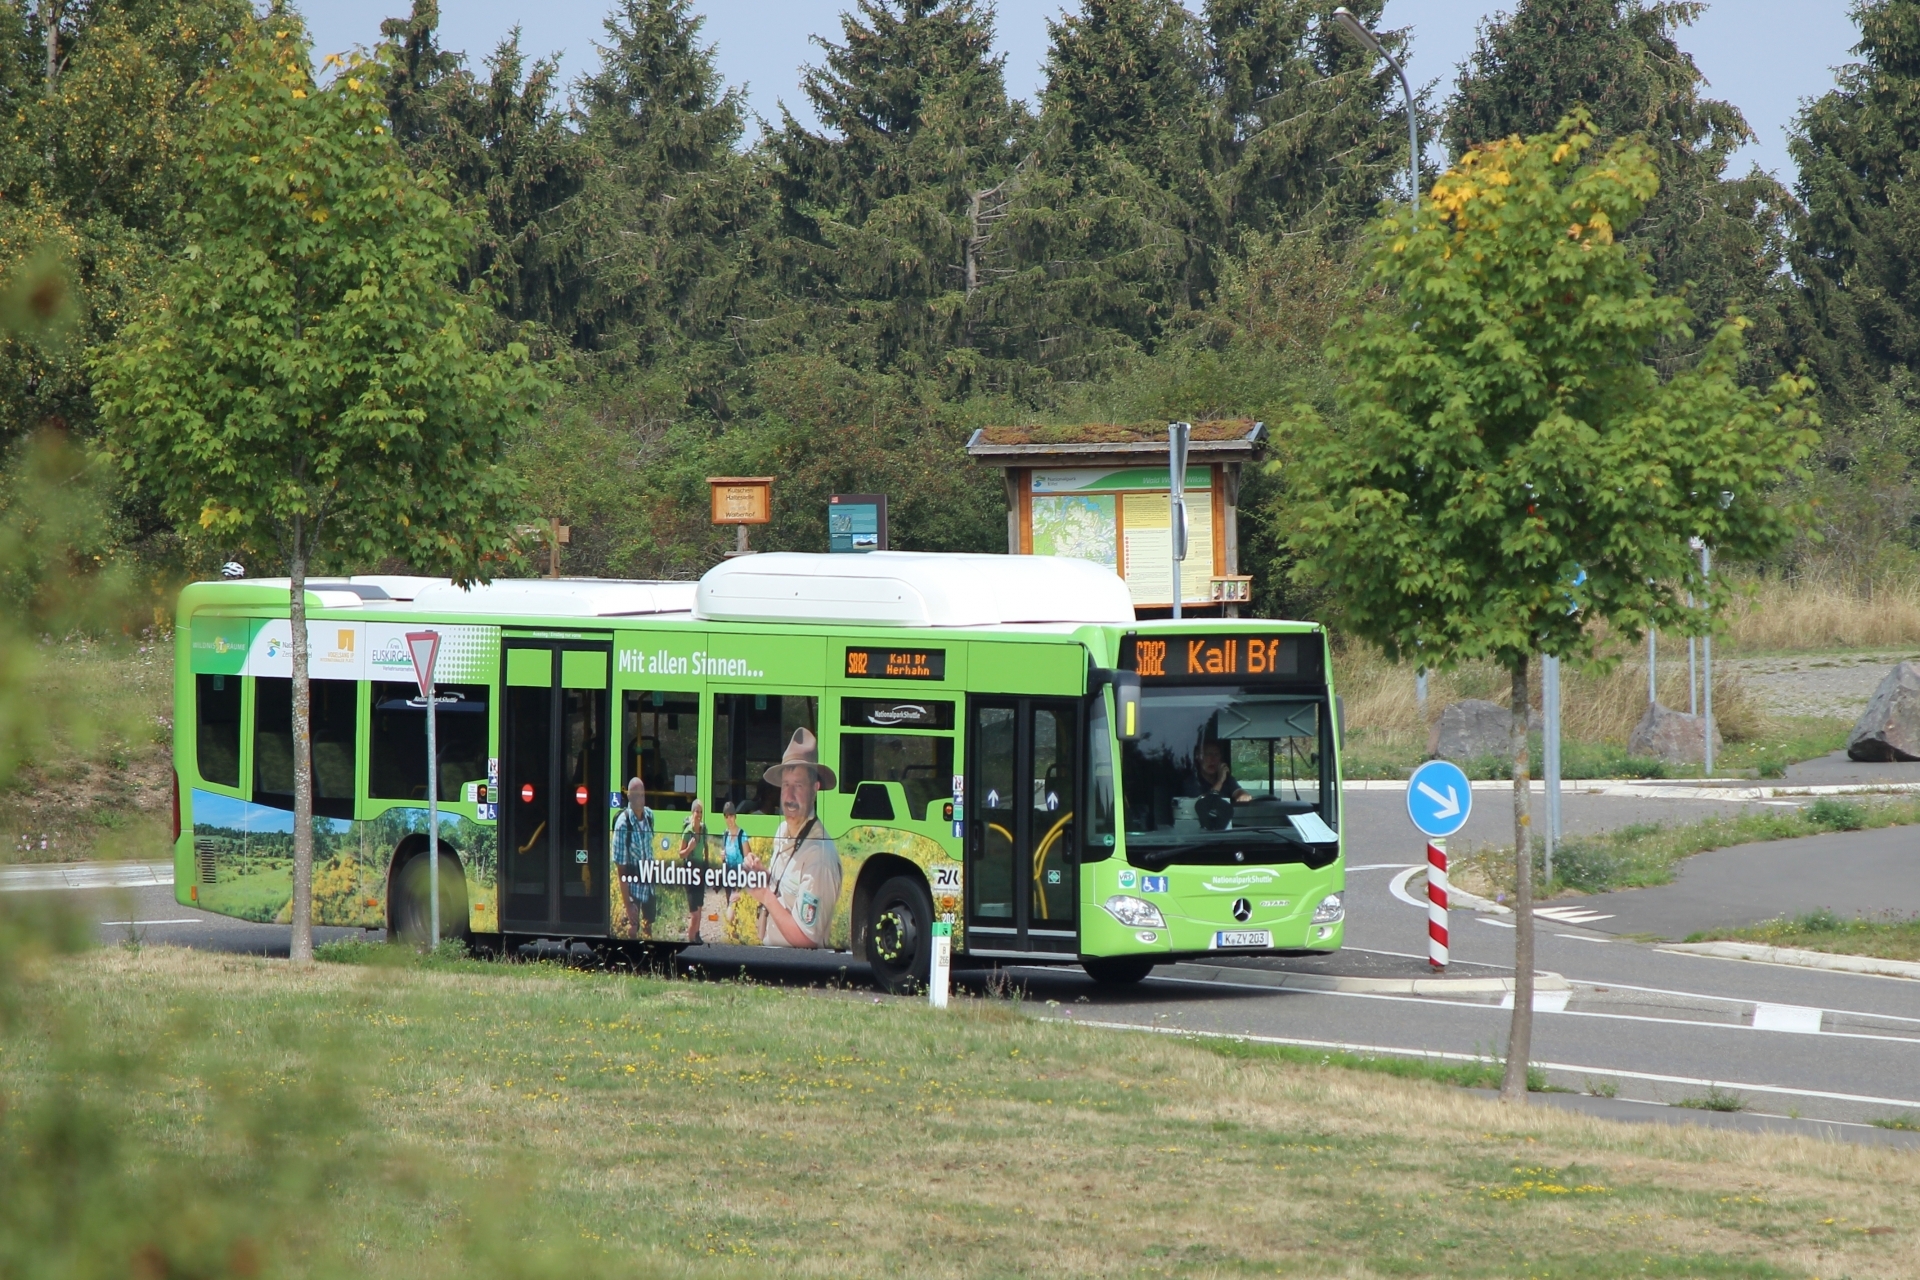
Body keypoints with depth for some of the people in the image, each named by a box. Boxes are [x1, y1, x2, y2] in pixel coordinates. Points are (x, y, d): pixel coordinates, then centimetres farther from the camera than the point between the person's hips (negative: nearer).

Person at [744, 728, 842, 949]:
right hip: (769, 951, 9)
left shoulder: (820, 855, -19)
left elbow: (805, 939, -19)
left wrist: (766, 896, -10)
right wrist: (762, 873, 6)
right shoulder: (782, 831, 8)